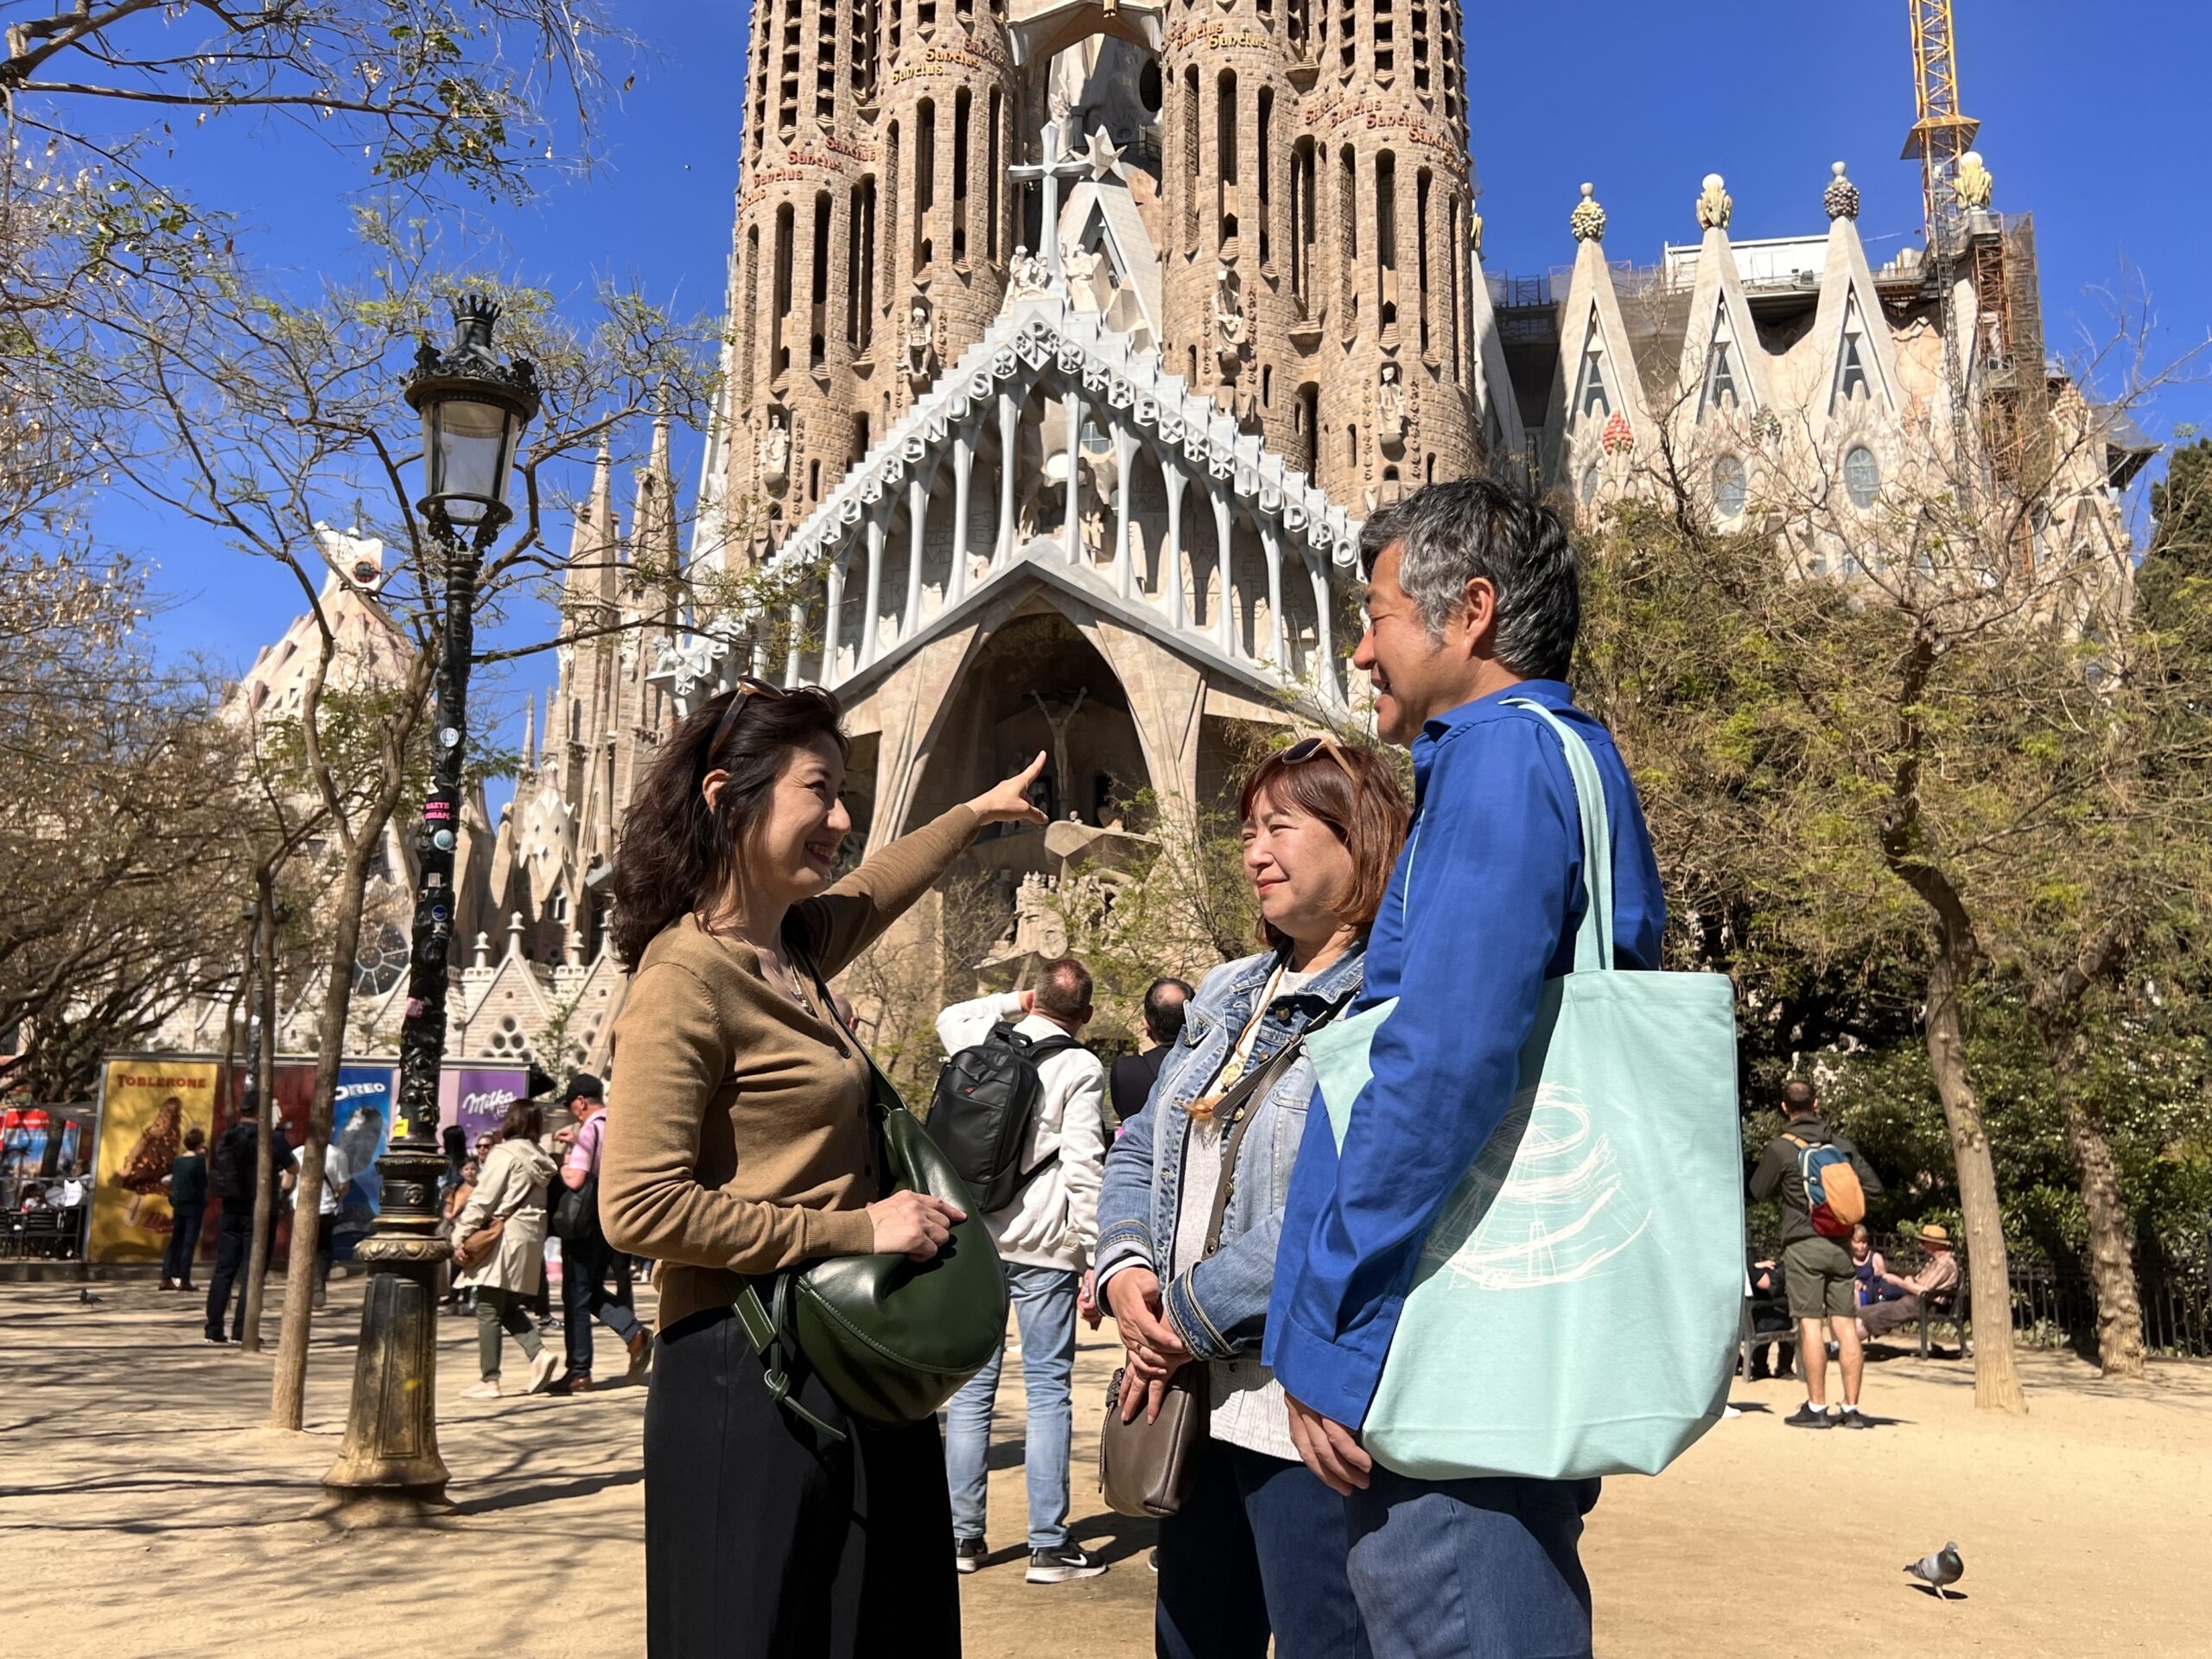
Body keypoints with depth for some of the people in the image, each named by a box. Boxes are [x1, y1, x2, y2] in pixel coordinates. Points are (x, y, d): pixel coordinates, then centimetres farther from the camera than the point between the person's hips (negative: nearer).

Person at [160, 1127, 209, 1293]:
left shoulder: (177, 1160, 7)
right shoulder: (199, 1160, -11)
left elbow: (173, 1183, 11)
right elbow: (203, 1184, -12)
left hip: (178, 1204, 6)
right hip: (194, 1205, -6)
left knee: (175, 1242, 12)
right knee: (189, 1243, -2)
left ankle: (166, 1278, 10)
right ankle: (184, 1280, -2)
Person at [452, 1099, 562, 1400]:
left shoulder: (505, 1154, -10)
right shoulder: (540, 1158, 13)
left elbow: (483, 1199, -13)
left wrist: (460, 1235, -9)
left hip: (504, 1237, -8)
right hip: (531, 1238, 8)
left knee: (489, 1310, -2)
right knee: (509, 1308, 16)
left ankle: (489, 1381, -1)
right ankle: (540, 1353, -2)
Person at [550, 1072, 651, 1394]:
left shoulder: (590, 1129, -16)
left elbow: (575, 1179, -25)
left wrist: (563, 1163, -5)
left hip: (585, 1221, -8)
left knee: (577, 1297, 3)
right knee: (594, 1291, 19)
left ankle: (579, 1373, 8)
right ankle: (634, 1334, -3)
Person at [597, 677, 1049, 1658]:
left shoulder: (791, 950, 10)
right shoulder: (686, 980, -15)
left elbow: (872, 887, 33)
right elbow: (639, 1209, -21)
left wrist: (975, 816, 46)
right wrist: (857, 1228, -18)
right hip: (752, 1382, -9)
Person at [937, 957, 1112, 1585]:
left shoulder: (985, 1044, 7)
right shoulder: (1081, 1069, -7)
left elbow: (950, 1018, 31)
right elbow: (1083, 1169, -12)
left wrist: (1012, 1003, 23)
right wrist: (1097, 1253, -8)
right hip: (1044, 1245, -4)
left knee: (972, 1386, 10)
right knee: (1048, 1390, 2)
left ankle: (963, 1535, 15)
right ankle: (1049, 1544, 3)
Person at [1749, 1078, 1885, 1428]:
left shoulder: (1780, 1147, -6)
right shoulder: (1841, 1144, 6)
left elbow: (1759, 1191, 4)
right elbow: (1874, 1187, 8)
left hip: (1803, 1244, -4)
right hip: (1840, 1244, 4)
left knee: (1810, 1324, -3)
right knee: (1846, 1324, 6)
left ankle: (1816, 1408, -2)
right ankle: (1851, 1408, 8)